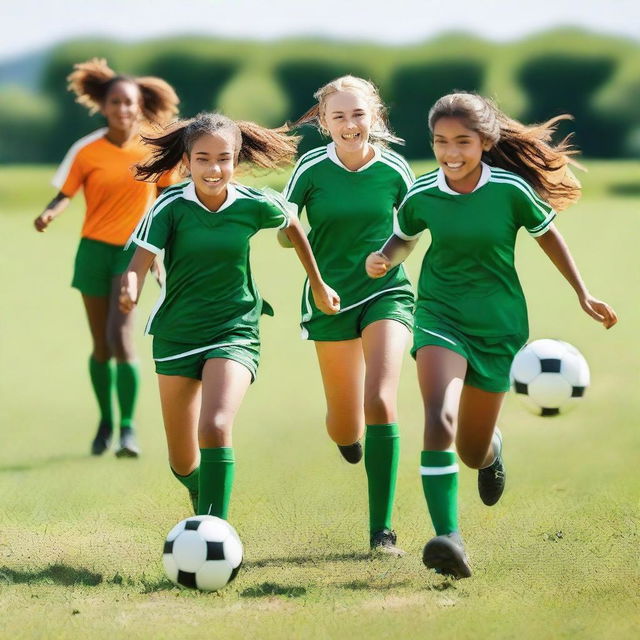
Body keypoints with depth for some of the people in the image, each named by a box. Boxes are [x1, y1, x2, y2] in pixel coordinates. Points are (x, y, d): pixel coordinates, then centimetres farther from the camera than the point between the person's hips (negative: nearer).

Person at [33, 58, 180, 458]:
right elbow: (65, 194, -1)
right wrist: (50, 214, -23)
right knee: (102, 346, 7)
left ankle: (129, 426, -9)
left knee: (120, 337, -18)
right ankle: (106, 422, 27)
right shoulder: (87, 151, -4)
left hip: (135, 249, -1)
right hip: (95, 249, 1)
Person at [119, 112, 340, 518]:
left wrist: (318, 285, 21)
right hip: (177, 333, 1)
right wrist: (130, 291, -45)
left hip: (235, 331, -1)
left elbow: (292, 226, 13)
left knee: (215, 429, -27)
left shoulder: (254, 206, -8)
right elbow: (140, 261, -22)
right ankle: (202, 498, 45)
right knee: (182, 462, 10)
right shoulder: (171, 206, -12)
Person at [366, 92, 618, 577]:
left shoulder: (511, 190, -12)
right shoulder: (422, 195, -7)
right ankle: (448, 538, -32)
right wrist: (384, 260, -9)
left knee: (473, 452, 11)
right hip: (440, 315, 0)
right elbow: (404, 238, 13)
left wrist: (583, 293, 9)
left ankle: (492, 447, 51)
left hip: (498, 324, 0)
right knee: (439, 420, -28)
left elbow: (547, 235, 6)